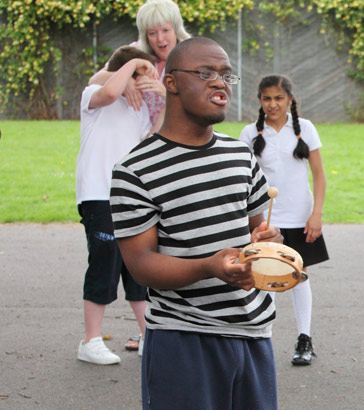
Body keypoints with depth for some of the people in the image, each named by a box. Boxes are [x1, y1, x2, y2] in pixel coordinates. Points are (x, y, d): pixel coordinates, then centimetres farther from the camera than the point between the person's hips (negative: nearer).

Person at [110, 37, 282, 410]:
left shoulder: (242, 156, 12)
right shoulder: (134, 171, -9)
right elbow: (140, 263, -13)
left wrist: (268, 239, -2)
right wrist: (209, 267, -30)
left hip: (253, 333, 6)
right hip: (183, 341, -6)